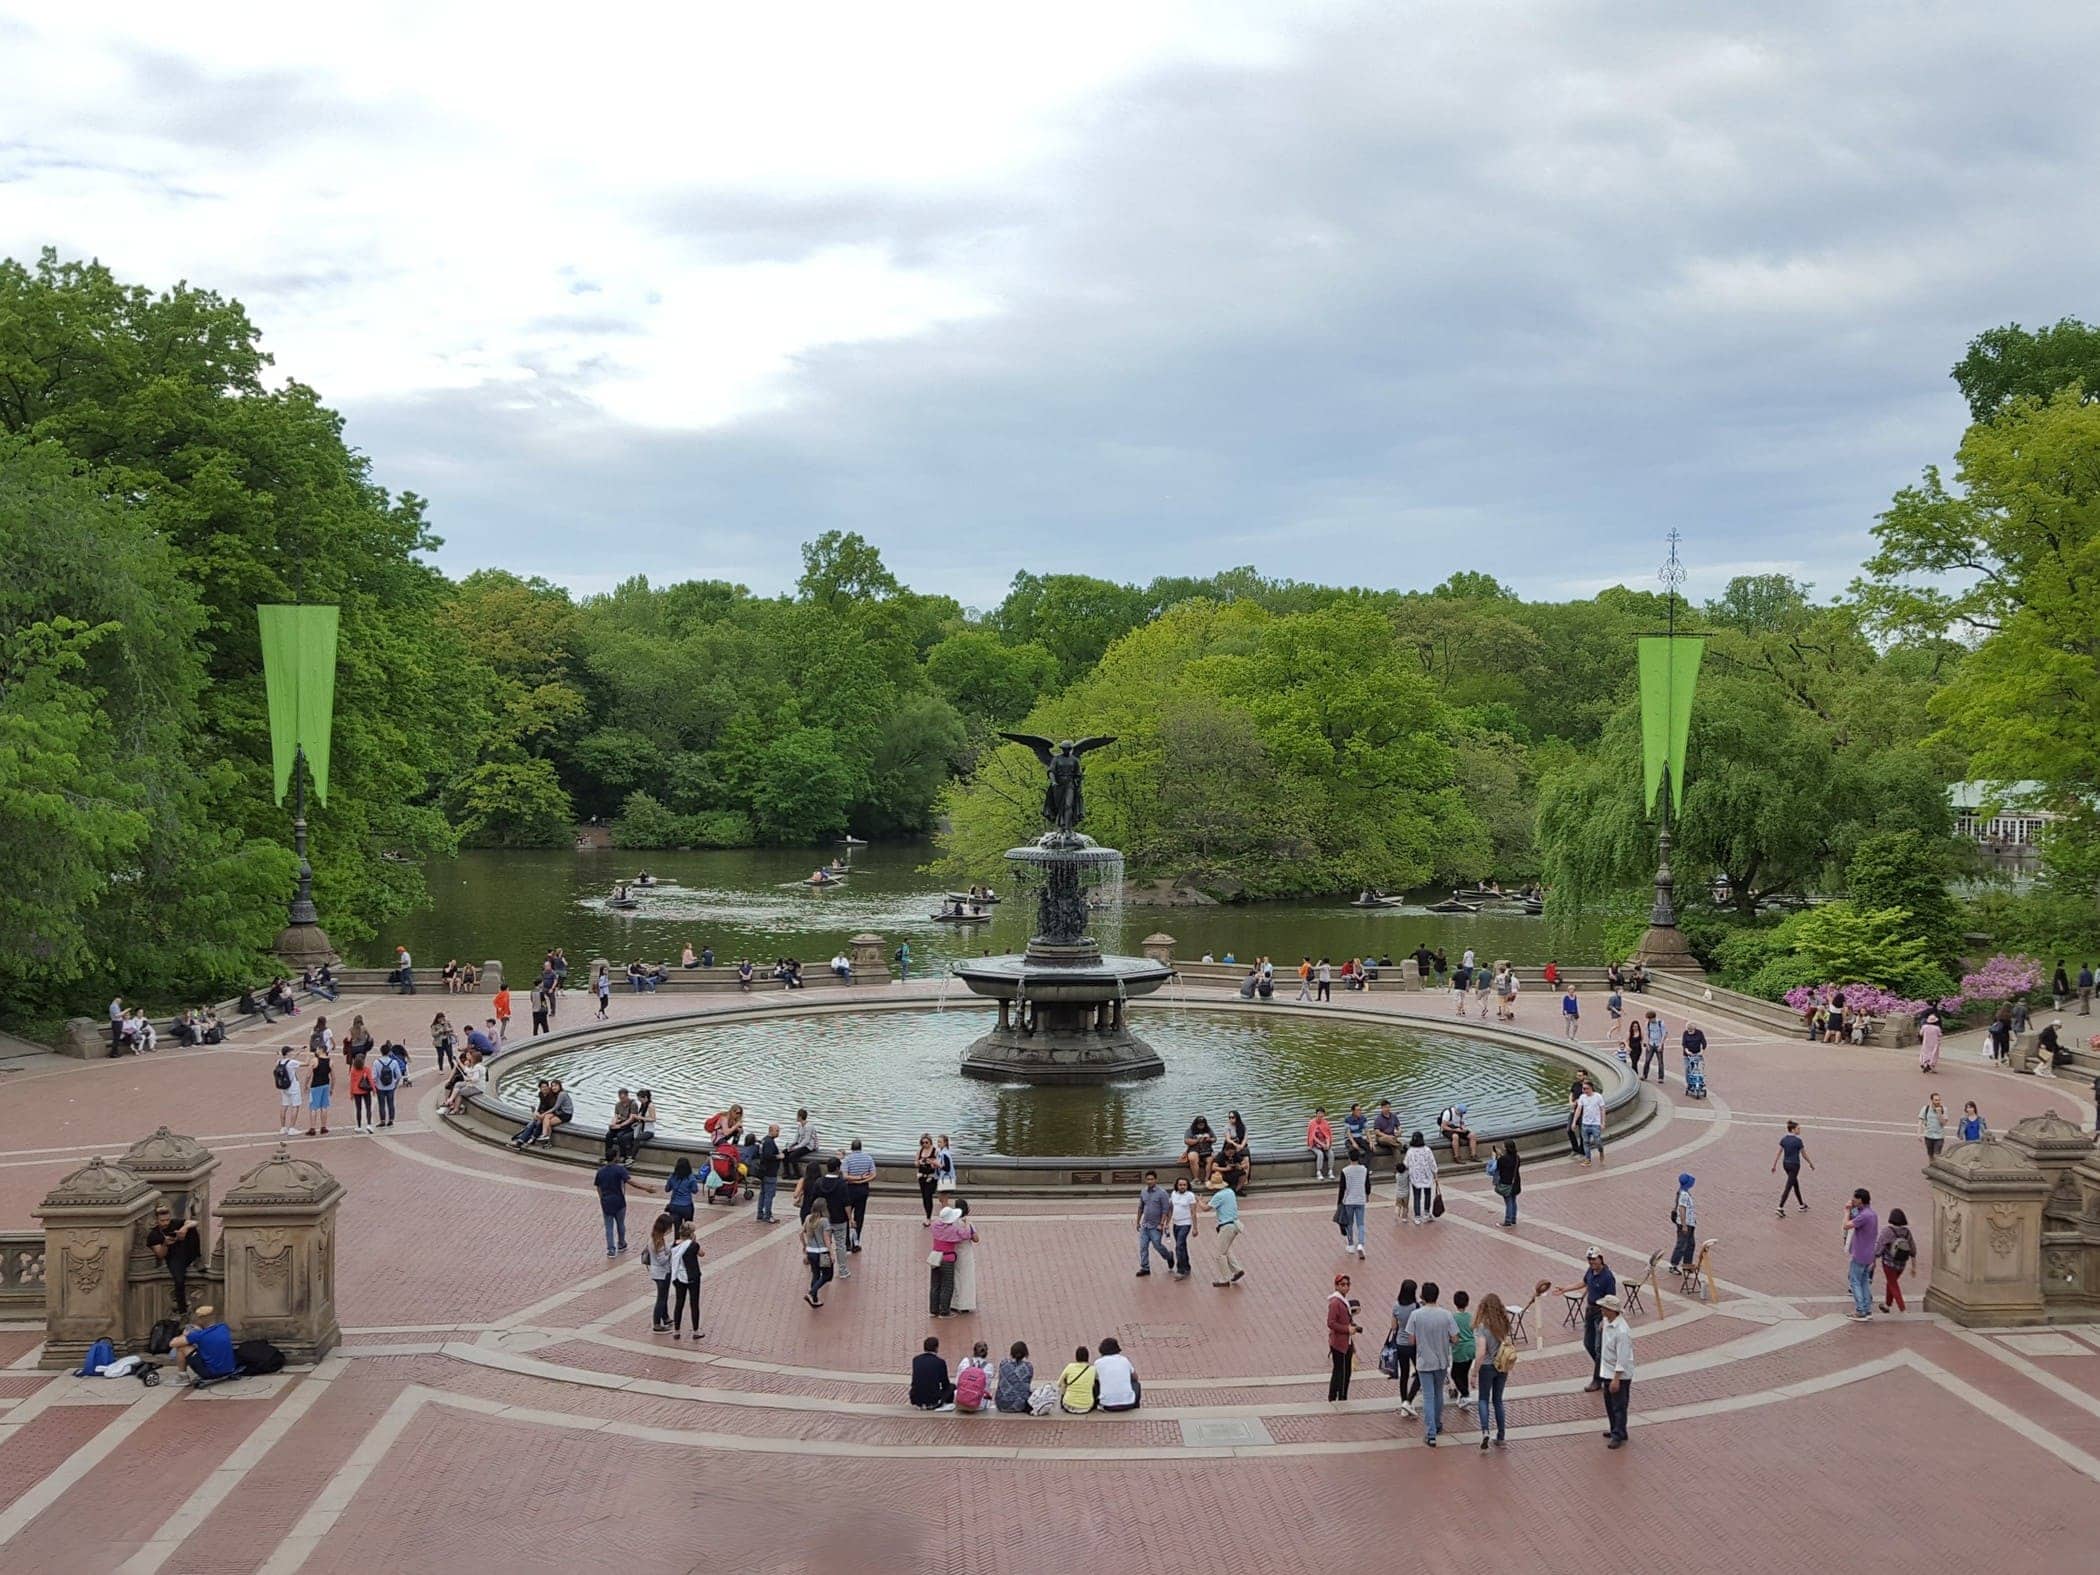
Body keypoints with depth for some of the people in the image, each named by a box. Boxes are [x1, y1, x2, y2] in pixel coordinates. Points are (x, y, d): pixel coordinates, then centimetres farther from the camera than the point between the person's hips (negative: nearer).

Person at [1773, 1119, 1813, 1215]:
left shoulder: (1784, 1139, 1)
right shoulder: (1798, 1140, -16)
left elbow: (1779, 1153, 3)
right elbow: (1804, 1154, -6)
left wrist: (1774, 1165, 8)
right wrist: (1811, 1164, 8)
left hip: (1785, 1163, 7)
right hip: (1794, 1165, -7)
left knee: (1795, 1183, 22)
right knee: (1788, 1187, -5)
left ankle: (1802, 1205, 34)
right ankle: (1780, 1208, -10)